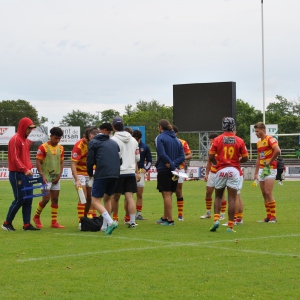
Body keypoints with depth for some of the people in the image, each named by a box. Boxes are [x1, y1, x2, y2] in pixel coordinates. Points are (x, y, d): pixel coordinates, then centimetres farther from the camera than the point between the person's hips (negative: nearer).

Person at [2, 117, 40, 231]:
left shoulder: (26, 140, 16)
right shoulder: (15, 140, -11)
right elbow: (15, 158, -18)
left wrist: (29, 168, 9)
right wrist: (25, 169, -26)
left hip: (26, 174, 9)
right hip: (17, 174, -9)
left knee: (28, 200, 5)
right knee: (20, 199, -7)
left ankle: (27, 224, 9)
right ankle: (7, 223, 5)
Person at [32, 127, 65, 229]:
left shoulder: (60, 148, 8)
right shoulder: (43, 147, -8)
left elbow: (61, 163, 12)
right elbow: (38, 162, -9)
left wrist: (59, 176, 0)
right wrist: (42, 176, -16)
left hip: (56, 178, 5)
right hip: (46, 178, -5)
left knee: (55, 199, 4)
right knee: (46, 198, -9)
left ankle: (54, 222, 8)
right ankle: (36, 217, 14)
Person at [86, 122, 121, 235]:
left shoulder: (93, 142, 6)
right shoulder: (114, 143, 19)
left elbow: (90, 161, 0)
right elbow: (120, 160, 16)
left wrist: (90, 174, 16)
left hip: (101, 175, -6)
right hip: (115, 174, 6)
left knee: (95, 201, -4)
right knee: (107, 198, 22)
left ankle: (110, 222, -22)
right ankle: (105, 226, 22)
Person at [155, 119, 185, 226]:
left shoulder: (160, 138, -6)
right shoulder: (176, 139, 14)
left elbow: (162, 155, -18)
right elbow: (182, 156, 5)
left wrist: (173, 167, -17)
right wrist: (173, 164, -8)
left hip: (164, 170, -6)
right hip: (174, 172, 6)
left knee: (166, 195, -4)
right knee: (168, 195, 16)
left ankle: (170, 220, -6)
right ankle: (165, 217, 25)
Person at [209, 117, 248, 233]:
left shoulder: (217, 140, -1)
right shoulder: (239, 141, 0)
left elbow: (211, 157, -2)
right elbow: (245, 158, 1)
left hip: (221, 170, 1)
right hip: (234, 170, 0)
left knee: (218, 196, 16)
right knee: (232, 199, 1)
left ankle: (216, 219, 0)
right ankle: (230, 225, -1)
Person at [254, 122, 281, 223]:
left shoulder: (270, 139, -10)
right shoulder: (259, 142, 17)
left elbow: (277, 150, -27)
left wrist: (270, 161, -17)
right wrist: (256, 173, 19)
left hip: (270, 169, -8)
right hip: (261, 170, 8)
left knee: (268, 193, -13)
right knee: (264, 194, 6)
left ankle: (273, 217, -8)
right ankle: (268, 216, 10)